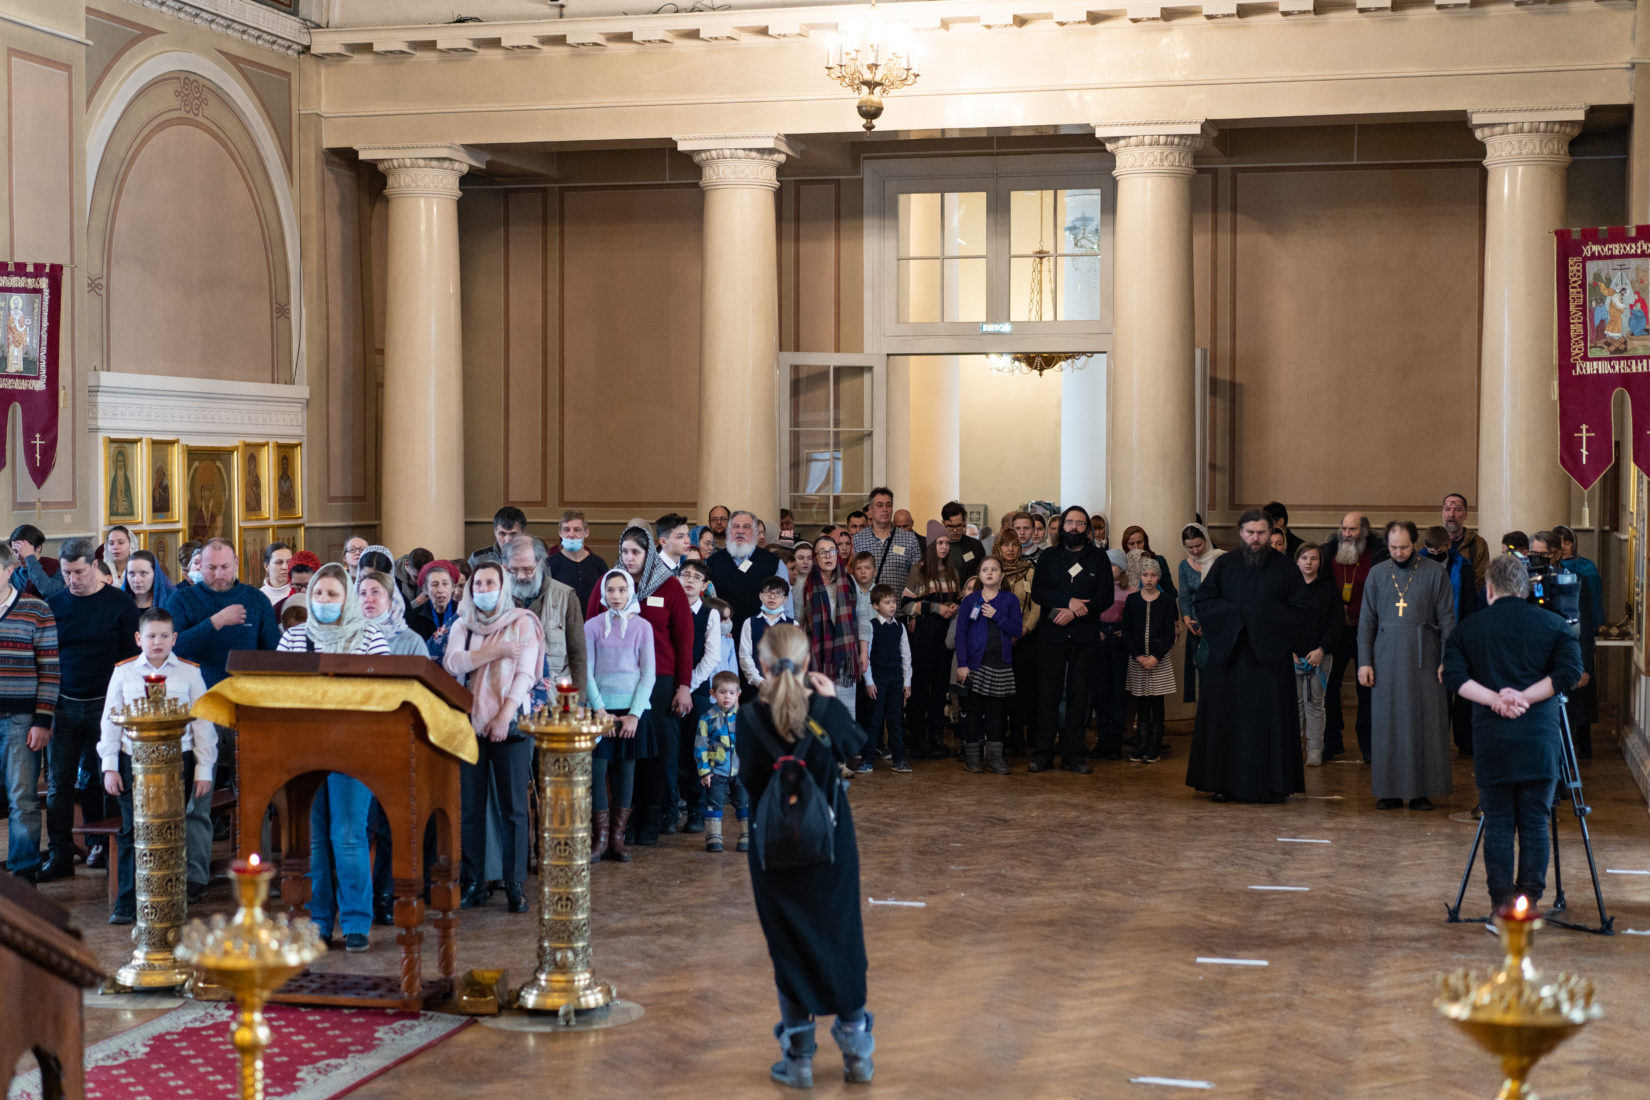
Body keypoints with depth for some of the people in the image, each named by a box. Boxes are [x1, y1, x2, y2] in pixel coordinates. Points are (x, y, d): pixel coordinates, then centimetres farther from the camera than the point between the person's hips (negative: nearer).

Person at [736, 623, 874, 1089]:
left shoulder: (751, 718, -15)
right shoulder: (825, 709, -11)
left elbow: (749, 780, -8)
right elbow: (854, 746, 8)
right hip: (831, 841, 1)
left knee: (790, 947, 10)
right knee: (843, 939, 15)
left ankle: (798, 1057, 14)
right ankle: (857, 1049, 22)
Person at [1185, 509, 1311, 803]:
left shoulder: (1285, 569, 4)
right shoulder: (1224, 565, 8)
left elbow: (1300, 612, 1)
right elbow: (1202, 602, 4)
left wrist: (1263, 619, -10)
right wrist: (1236, 614, -10)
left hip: (1270, 656, -1)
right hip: (1229, 654, 1)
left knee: (1269, 720, -2)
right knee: (1227, 720, 0)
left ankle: (1271, 785, 3)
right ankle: (1227, 784, 4)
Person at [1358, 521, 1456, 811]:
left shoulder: (1435, 572, 1)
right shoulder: (1377, 574, 8)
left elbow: (1447, 619, 0)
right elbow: (1366, 620, 9)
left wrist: (1447, 660, -7)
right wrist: (1364, 661, 2)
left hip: (1423, 658, -2)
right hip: (1386, 659, 2)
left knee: (1425, 724, -2)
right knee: (1387, 724, 2)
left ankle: (1422, 791, 4)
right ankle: (1391, 791, 8)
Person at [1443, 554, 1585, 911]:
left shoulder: (1469, 628, 7)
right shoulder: (1552, 623, 6)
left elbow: (1453, 676, -5)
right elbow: (1570, 670, -6)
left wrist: (1494, 698, -7)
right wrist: (1526, 697, -6)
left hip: (1491, 741, 0)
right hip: (1539, 741, 0)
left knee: (1497, 824, 5)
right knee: (1535, 824, 5)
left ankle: (1501, 904, 5)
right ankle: (1530, 901, 4)